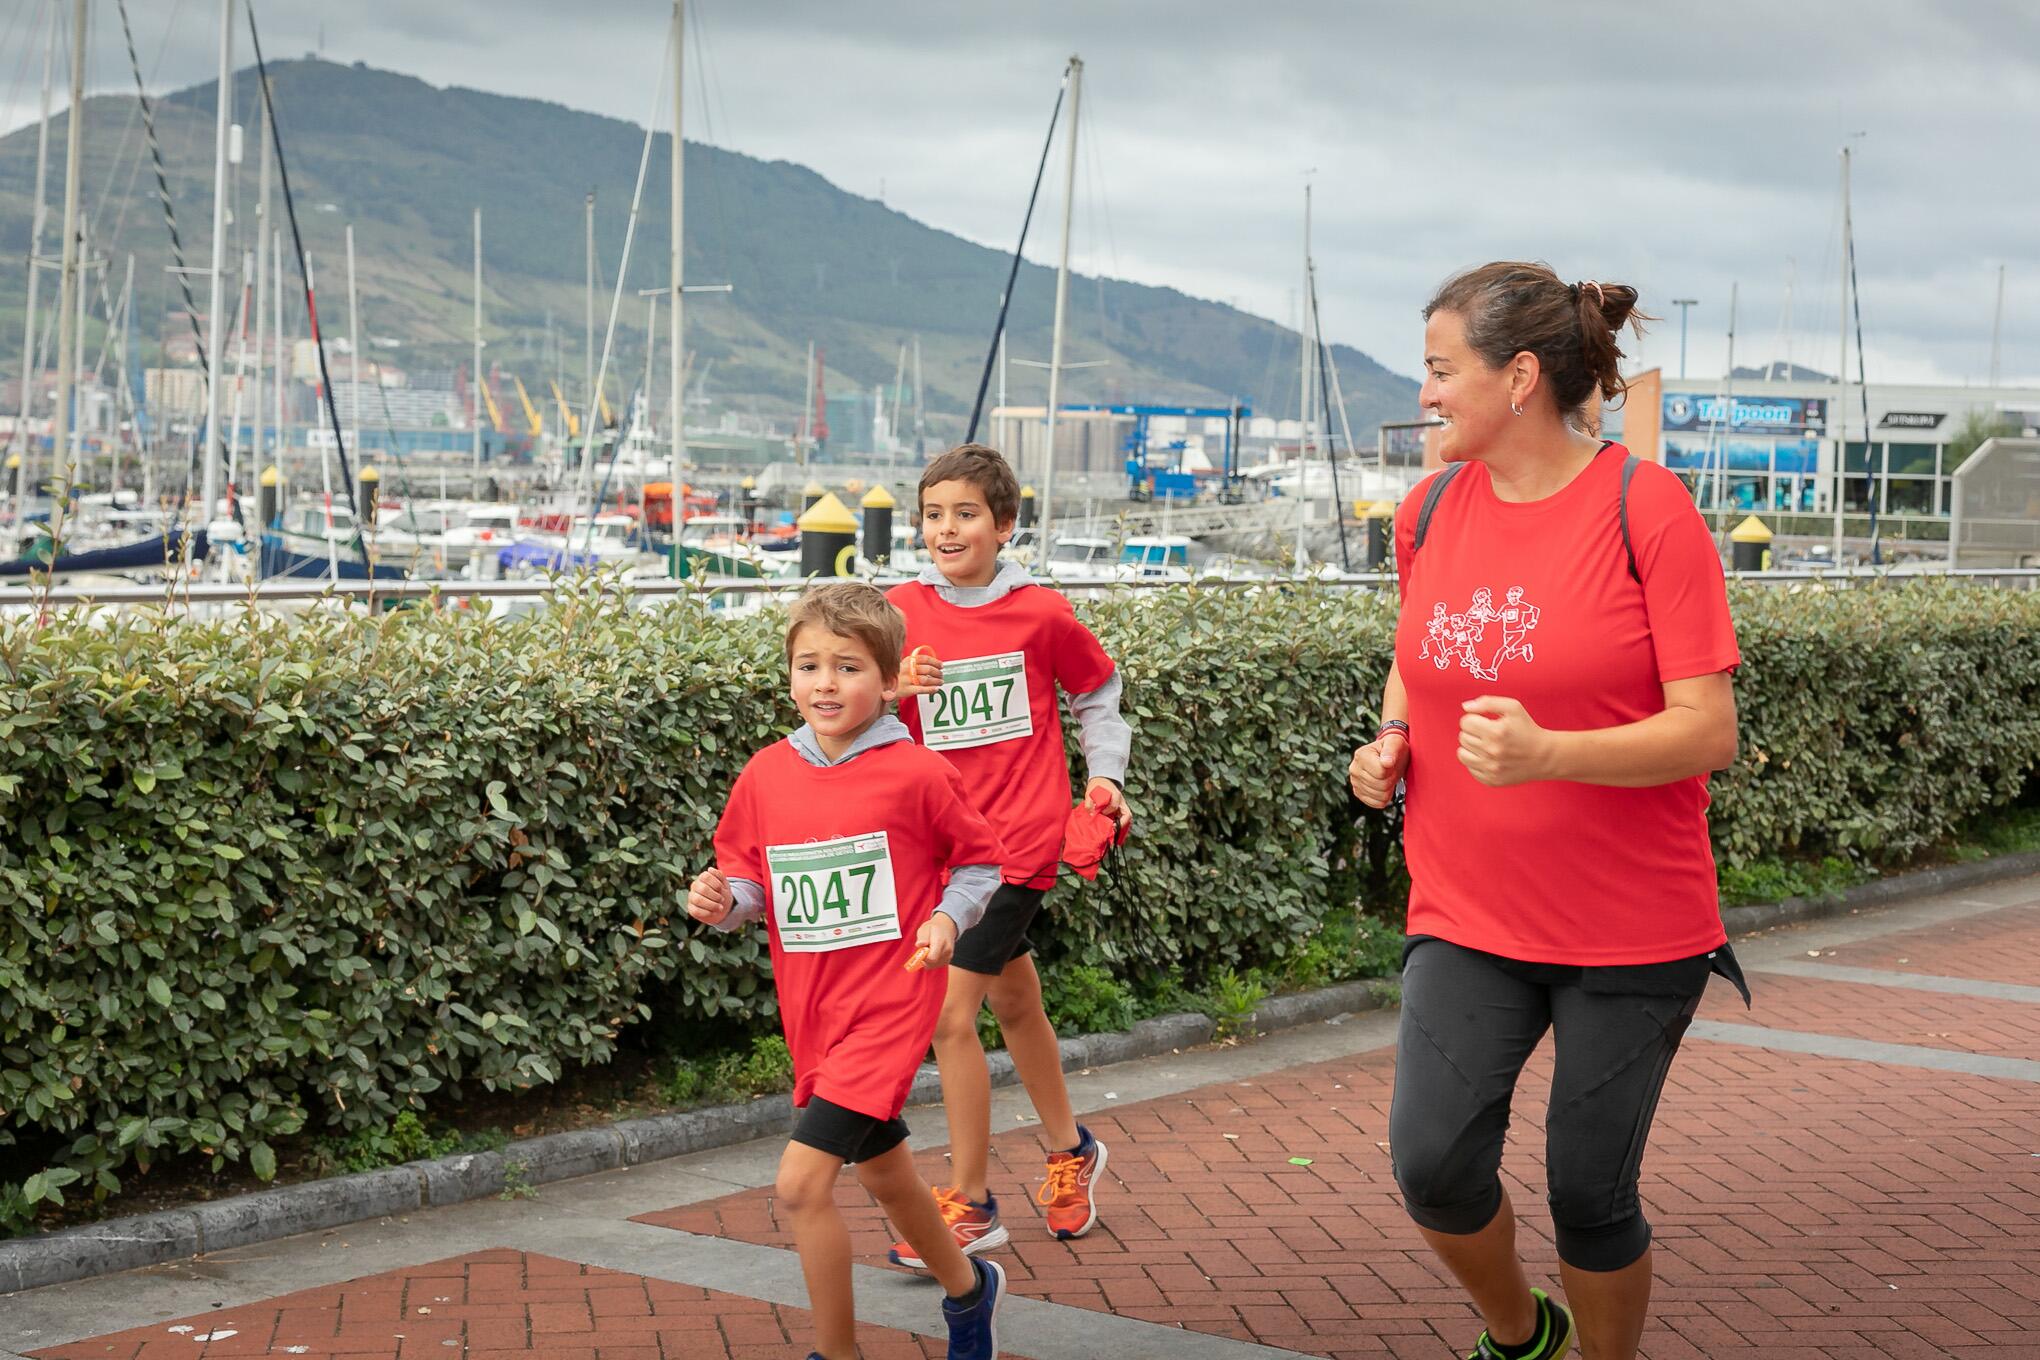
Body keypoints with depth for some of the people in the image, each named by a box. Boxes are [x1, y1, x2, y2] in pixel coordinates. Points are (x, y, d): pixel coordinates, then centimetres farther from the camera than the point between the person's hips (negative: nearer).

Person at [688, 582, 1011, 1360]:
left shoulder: (916, 775, -12)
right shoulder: (765, 777, 0)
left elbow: (980, 860, 2)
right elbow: (750, 882, 10)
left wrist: (949, 919, -14)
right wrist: (722, 902, -11)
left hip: (888, 1007, -6)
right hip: (813, 1013, 6)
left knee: (801, 1183, -16)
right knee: (882, 1173, 24)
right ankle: (968, 1288, 50)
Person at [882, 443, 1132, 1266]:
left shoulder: (1041, 613, -7)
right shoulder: (904, 612, 0)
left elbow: (1097, 694, 10)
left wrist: (1104, 772, 0)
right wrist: (892, 691, -16)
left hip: (1020, 838, -5)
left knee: (950, 1014, -11)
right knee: (1014, 1003, 20)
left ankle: (970, 1205, 0)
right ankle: (1069, 1150, 42)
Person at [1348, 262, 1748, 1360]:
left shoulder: (1646, 508, -13)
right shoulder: (1431, 509, 4)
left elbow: (1707, 732, -15)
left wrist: (1547, 753, -31)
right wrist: (1390, 743, 0)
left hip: (1633, 929, -4)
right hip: (1468, 917, 4)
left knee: (1589, 1194, 3)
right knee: (1431, 1162, -10)